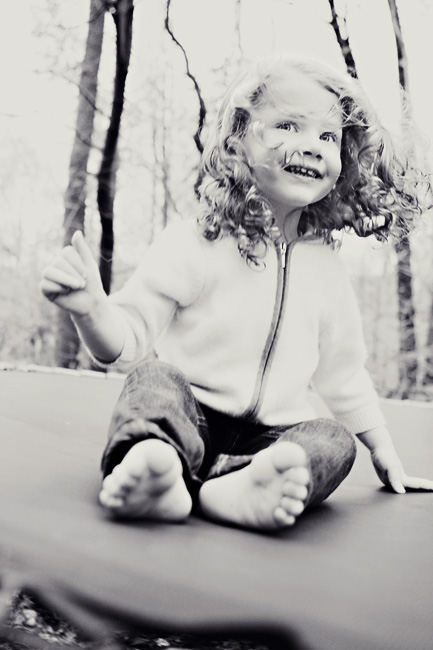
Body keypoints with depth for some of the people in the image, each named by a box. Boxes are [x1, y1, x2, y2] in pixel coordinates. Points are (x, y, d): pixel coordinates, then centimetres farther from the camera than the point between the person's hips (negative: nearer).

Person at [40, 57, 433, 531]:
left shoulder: (325, 269, 8)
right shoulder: (196, 243, -7)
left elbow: (343, 374, 20)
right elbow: (126, 340, -8)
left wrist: (384, 451, 22)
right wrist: (90, 309, -31)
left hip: (270, 438, 4)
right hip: (185, 420, -3)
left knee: (335, 441, -22)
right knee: (154, 377, -29)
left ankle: (232, 492, -45)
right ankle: (154, 465, -56)